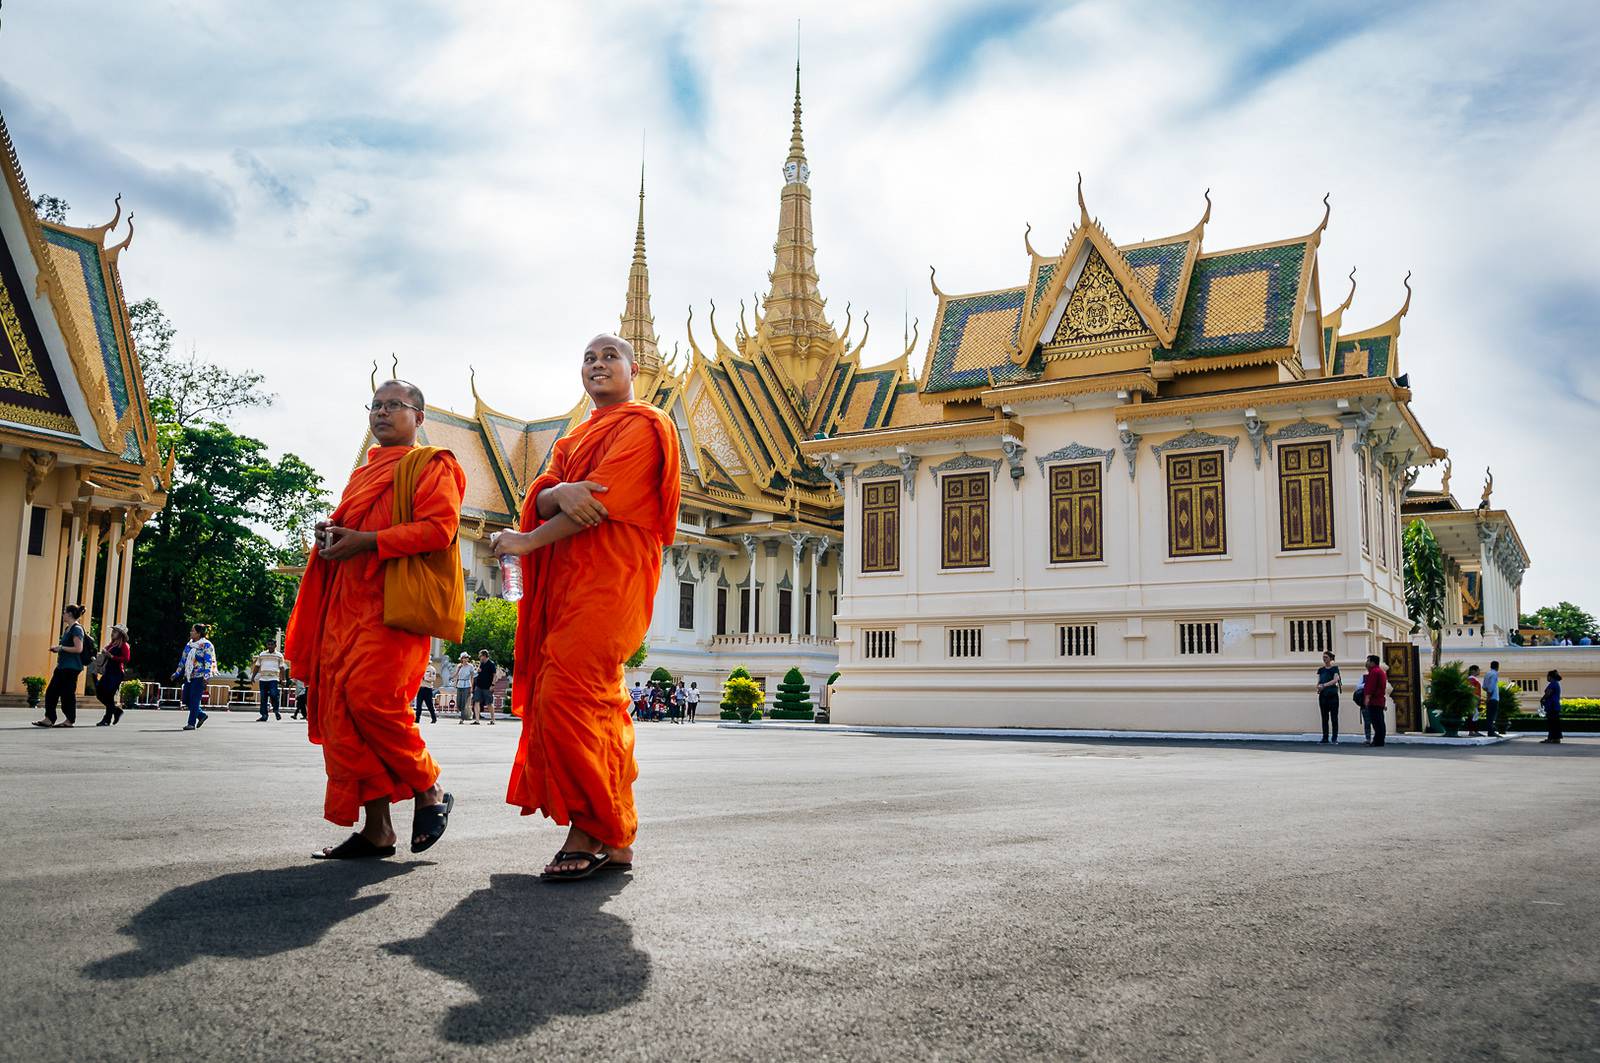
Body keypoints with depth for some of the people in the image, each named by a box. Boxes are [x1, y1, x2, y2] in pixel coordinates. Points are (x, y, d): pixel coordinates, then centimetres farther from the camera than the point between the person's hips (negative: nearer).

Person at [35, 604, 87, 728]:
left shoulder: (77, 629, -13)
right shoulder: (67, 629, 17)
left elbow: (78, 648, -21)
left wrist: (61, 647, -15)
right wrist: (57, 649, 10)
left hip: (71, 667, -10)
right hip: (62, 666, 10)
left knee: (68, 693, -3)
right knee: (51, 691, 7)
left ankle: (69, 720, 5)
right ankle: (48, 719, 9)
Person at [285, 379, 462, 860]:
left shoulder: (430, 465, 2)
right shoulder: (363, 474, 27)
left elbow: (440, 526, -12)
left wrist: (368, 540, -17)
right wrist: (332, 532, 10)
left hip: (394, 602, -8)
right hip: (346, 604, 8)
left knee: (370, 697, -22)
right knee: (339, 709, 0)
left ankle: (430, 792, -1)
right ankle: (376, 828, 4)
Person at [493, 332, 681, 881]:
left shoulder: (641, 425, 1)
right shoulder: (573, 439, 26)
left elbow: (605, 499, -12)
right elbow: (540, 496, 10)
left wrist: (528, 541, -7)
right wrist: (560, 493, -15)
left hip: (609, 580, -8)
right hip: (566, 580, 8)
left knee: (566, 697, -18)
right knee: (599, 706, 6)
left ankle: (591, 831, -12)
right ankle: (615, 839, 9)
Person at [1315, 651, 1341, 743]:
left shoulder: (1334, 668, -1)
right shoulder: (1321, 670, 11)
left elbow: (1335, 680, -15)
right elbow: (1318, 682, 8)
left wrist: (1324, 685, -24)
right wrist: (1318, 687, -14)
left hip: (1332, 695, -4)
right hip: (1322, 695, 4)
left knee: (1334, 717, -2)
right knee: (1324, 717, 7)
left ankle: (1335, 738, 0)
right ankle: (1325, 737, 11)